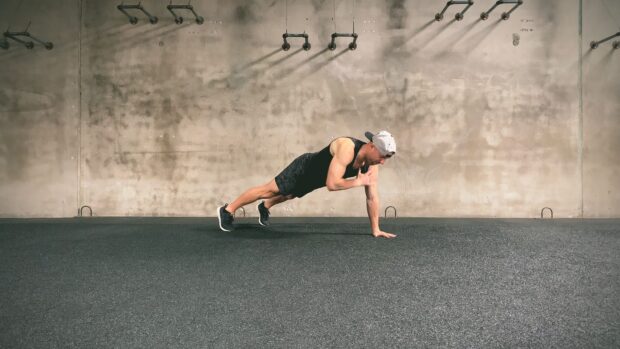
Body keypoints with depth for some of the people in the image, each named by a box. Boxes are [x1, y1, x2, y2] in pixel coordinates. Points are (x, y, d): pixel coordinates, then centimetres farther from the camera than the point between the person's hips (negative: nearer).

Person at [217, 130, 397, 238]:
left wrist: (375, 229, -12)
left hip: (314, 178, 7)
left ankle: (265, 207, 60)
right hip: (304, 168, -7)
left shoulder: (371, 163, -17)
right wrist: (358, 181, -35)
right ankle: (227, 210, 23)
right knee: (268, 190, 5)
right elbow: (331, 184, -47)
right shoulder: (346, 148, -41)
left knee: (287, 195, 31)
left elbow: (372, 197, -11)